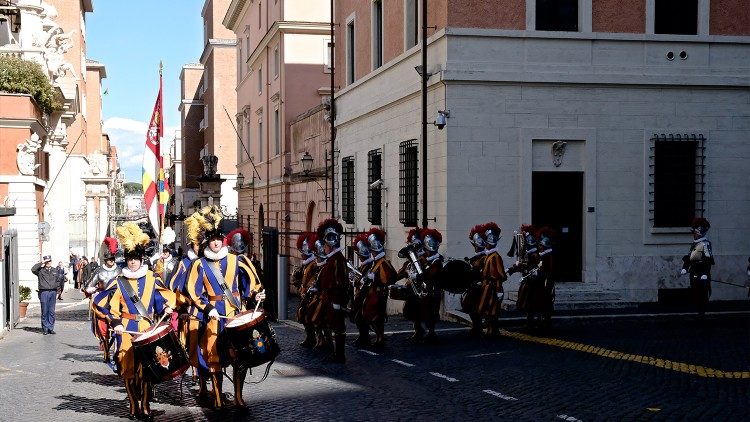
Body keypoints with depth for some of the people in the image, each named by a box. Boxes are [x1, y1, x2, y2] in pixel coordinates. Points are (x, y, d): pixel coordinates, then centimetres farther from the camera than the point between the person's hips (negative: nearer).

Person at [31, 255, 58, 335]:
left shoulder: (55, 271, 15)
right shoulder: (40, 270, 1)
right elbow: (33, 269, -20)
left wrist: (56, 292, 13)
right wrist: (41, 263, -11)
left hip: (53, 292, 4)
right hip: (44, 292, -4)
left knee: (52, 312, 5)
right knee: (44, 312, -2)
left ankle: (51, 328, 11)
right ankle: (45, 329, 5)